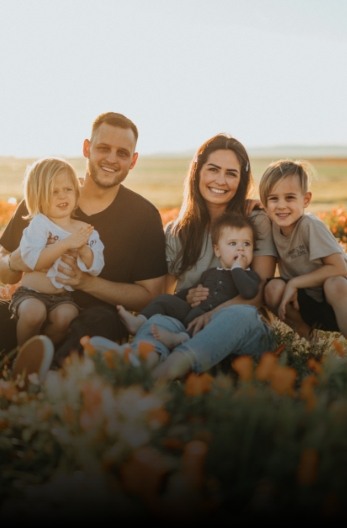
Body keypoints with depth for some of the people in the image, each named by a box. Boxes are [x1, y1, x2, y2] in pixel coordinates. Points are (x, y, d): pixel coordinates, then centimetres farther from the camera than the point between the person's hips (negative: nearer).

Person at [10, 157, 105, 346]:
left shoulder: (86, 230, 4)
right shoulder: (39, 224, -7)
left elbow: (95, 269, -1)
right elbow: (33, 261, -21)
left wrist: (83, 248, -20)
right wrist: (66, 243, -25)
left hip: (63, 297, 2)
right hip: (31, 293, -2)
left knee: (65, 315, -28)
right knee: (34, 312, -32)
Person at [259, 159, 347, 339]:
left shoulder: (310, 225, -20)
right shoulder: (274, 227, -5)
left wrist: (294, 283, -18)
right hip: (307, 303, 5)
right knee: (273, 288, -21)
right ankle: (305, 334, 1)